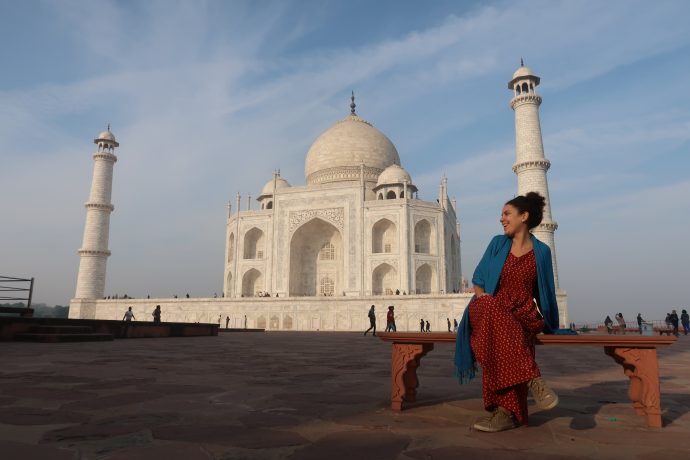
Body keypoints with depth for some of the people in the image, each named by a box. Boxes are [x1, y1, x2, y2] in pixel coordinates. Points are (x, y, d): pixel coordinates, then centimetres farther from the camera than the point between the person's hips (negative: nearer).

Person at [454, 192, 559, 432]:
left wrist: (548, 325, 7)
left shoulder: (541, 251, 7)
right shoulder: (498, 243, 9)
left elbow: (545, 291, 14)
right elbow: (478, 281, 8)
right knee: (489, 309, -39)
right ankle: (533, 379, -41)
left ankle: (506, 411, -37)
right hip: (492, 312, 1)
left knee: (502, 336, -37)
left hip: (524, 316, 0)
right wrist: (487, 305, -8)